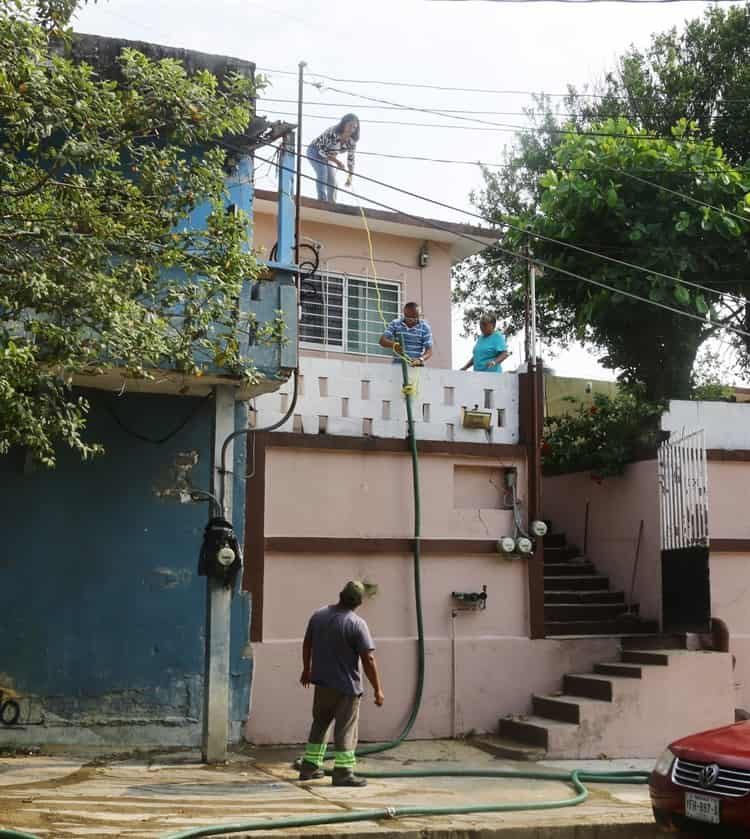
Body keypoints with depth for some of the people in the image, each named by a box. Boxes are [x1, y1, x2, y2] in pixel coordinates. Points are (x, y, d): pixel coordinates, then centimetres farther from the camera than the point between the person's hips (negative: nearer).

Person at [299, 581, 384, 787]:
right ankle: (343, 773, 2)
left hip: (322, 682, 6)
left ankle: (309, 767, 25)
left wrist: (306, 669, 27)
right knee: (346, 728, 1)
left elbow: (307, 645, 13)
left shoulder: (318, 615, 1)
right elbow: (368, 659, -18)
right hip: (346, 685, -6)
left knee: (319, 724, 19)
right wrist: (378, 690, -11)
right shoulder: (357, 624, -17)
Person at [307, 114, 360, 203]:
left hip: (328, 155, 6)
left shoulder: (352, 140, -16)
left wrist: (350, 176, -8)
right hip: (316, 151, -6)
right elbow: (322, 150, -31)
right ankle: (322, 200, -30)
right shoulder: (333, 132, -35)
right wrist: (338, 162, -32)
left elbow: (350, 158, -4)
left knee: (332, 180, 1)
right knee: (322, 173, -27)